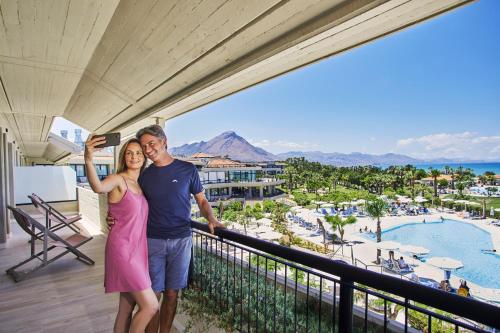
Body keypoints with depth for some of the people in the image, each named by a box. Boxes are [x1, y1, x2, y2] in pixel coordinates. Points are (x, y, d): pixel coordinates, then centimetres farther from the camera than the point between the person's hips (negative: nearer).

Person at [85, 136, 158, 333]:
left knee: (127, 308, 16)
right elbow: (98, 187, -37)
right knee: (150, 305, -5)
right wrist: (88, 160, -52)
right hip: (122, 249, -7)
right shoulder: (118, 179, -11)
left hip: (138, 249, 7)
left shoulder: (141, 184, 11)